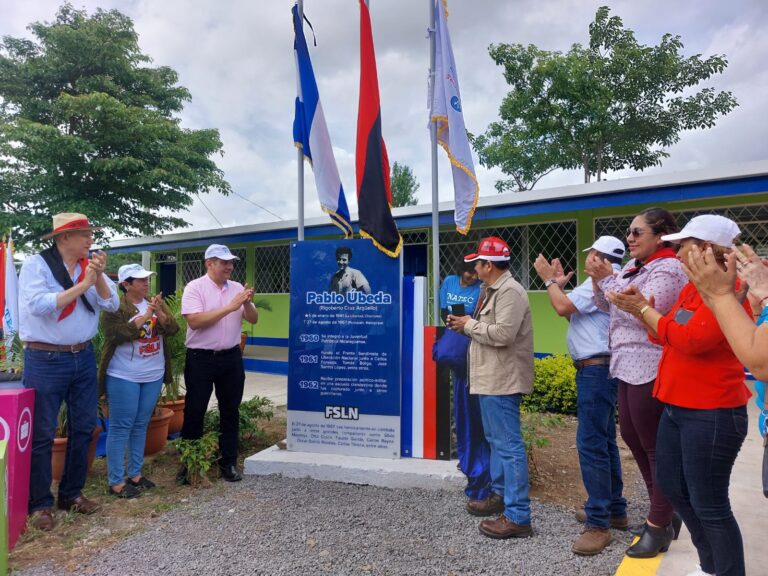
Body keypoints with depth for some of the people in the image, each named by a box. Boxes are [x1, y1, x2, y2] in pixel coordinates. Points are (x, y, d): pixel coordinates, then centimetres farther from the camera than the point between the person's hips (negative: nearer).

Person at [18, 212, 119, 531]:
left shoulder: (90, 266, 4)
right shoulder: (36, 264, -10)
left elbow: (112, 304, -2)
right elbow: (39, 305, -24)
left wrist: (98, 277, -17)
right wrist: (82, 285, -22)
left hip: (83, 358, 6)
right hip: (45, 360, -5)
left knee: (83, 428, 12)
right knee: (42, 434, 5)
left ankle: (71, 493, 29)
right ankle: (40, 503, 20)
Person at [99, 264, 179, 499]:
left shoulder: (156, 303, 8)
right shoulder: (115, 307, -8)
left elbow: (172, 329, -3)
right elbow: (117, 335, -21)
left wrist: (158, 312, -20)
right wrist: (145, 316, -22)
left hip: (153, 376, 6)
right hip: (123, 377, -5)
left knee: (141, 426, 13)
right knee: (121, 427, 0)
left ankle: (135, 474, 24)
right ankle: (116, 482, 8)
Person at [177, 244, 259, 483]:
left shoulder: (237, 288, 6)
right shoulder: (194, 287, -8)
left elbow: (253, 319, 5)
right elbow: (194, 321, -20)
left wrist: (247, 303, -16)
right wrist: (230, 307, -23)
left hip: (231, 357, 5)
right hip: (201, 359, -4)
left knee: (230, 411, 10)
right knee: (194, 412, 6)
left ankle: (228, 463, 22)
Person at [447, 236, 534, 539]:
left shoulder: (510, 292, -17)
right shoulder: (492, 290, 16)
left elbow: (503, 333, -26)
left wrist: (470, 325, -14)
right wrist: (466, 324, 4)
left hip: (502, 381, -11)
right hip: (491, 378, 11)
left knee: (508, 445, -7)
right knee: (496, 439, 22)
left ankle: (517, 517, 1)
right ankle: (500, 493, 37)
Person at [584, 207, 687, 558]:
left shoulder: (667, 269, -13)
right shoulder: (634, 267, 12)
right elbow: (607, 305, 15)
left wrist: (608, 278, -20)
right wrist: (597, 277, -1)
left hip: (650, 369, -9)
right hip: (630, 367, 9)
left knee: (655, 446, 2)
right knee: (631, 436, 17)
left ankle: (659, 526, 17)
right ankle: (665, 510, 34)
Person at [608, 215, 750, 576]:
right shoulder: (693, 287, 11)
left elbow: (690, 340, -27)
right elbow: (667, 336, 12)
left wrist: (644, 308, -17)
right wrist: (641, 309, -3)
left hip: (711, 413, -10)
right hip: (678, 407, 10)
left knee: (709, 504, 2)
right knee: (671, 485, 20)